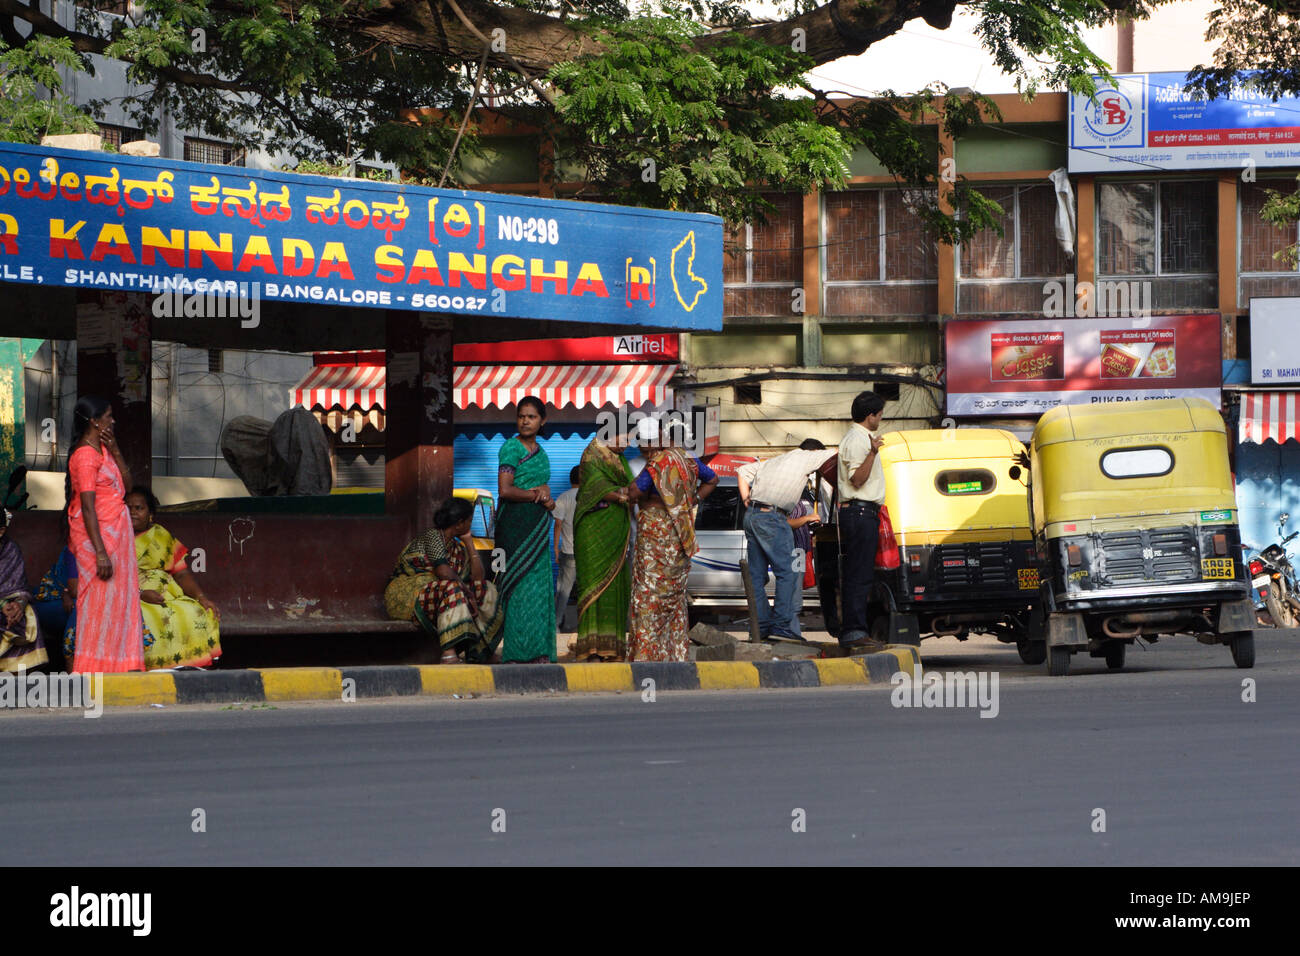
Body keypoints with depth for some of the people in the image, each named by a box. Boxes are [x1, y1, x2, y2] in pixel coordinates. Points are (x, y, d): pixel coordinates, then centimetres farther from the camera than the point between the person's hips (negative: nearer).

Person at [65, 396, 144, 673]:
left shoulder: (102, 449, 13)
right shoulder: (85, 455, -15)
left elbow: (126, 484, 13)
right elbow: (88, 507, -20)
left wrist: (115, 452, 0)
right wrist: (100, 552, -23)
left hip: (116, 532, 9)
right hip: (97, 535, -9)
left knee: (119, 596, 9)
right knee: (100, 600, -7)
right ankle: (93, 668, -3)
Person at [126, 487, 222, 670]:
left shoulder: (162, 536, 19)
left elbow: (182, 573, 12)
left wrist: (201, 597, -5)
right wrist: (140, 594, -19)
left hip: (168, 596, 4)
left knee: (197, 614, -22)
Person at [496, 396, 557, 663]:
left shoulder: (540, 451, 17)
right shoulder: (511, 448, -6)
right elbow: (505, 490, -15)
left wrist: (547, 498, -4)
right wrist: (537, 495, -6)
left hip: (538, 528, 7)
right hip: (516, 524, -7)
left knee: (540, 587, 3)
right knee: (521, 586, -11)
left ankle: (537, 653, 4)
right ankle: (516, 654, -12)